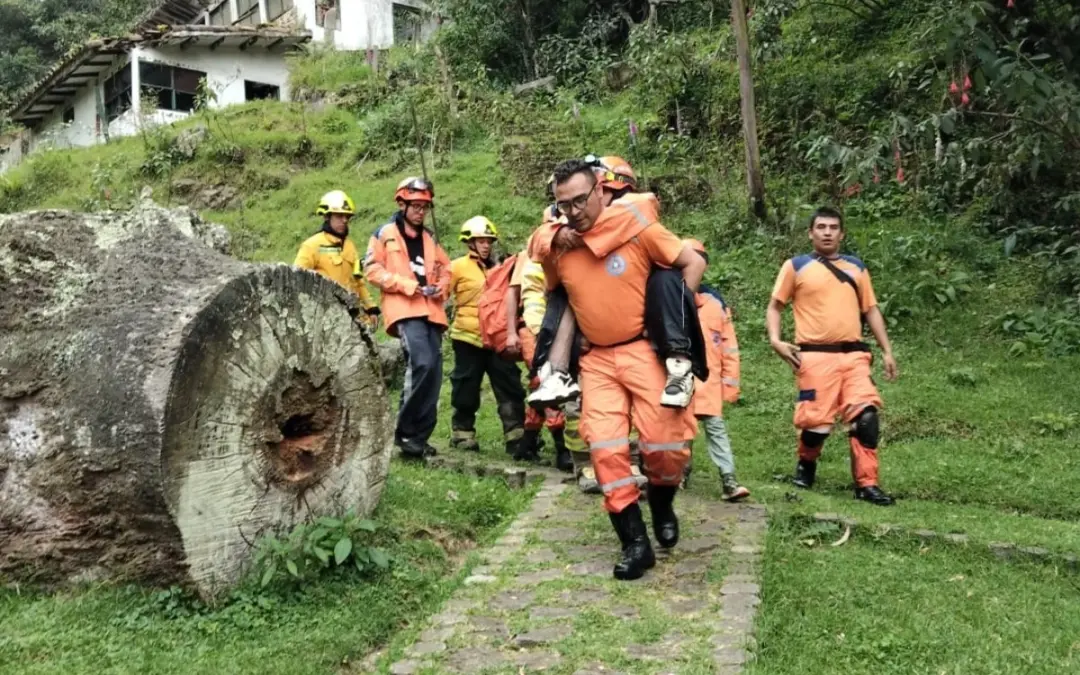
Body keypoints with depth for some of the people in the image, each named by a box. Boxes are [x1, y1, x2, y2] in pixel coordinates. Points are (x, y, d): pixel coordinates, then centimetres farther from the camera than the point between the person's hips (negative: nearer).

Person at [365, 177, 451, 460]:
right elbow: (373, 269, -2)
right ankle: (406, 431, -13)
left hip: (430, 311, 6)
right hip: (404, 309, -6)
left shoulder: (429, 239, 22)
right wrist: (406, 284, -13)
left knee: (433, 372, 1)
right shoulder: (385, 234, 6)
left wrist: (442, 287, 3)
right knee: (423, 363, -25)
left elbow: (445, 269, 26)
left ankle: (419, 435, 10)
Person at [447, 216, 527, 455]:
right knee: (466, 389, 4)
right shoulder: (458, 267, 0)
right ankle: (462, 433, 18)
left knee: (510, 388, -2)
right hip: (469, 337, -4)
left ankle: (516, 436, -2)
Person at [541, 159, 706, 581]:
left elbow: (693, 263, -5)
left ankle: (662, 503, 27)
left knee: (665, 444, -7)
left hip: (644, 350, -3)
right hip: (597, 359, 3)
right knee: (605, 449, -6)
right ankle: (635, 543, 4)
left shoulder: (636, 226, -9)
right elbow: (553, 295, 24)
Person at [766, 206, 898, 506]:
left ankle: (866, 484, -3)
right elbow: (775, 306, 8)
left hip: (854, 354, 3)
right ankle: (806, 464, 27)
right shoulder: (796, 266, 7)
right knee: (817, 420, -4)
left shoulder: (856, 267, 17)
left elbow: (871, 309, 18)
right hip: (816, 355, -3)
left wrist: (887, 350, 11)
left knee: (866, 415, -11)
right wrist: (776, 340, -8)